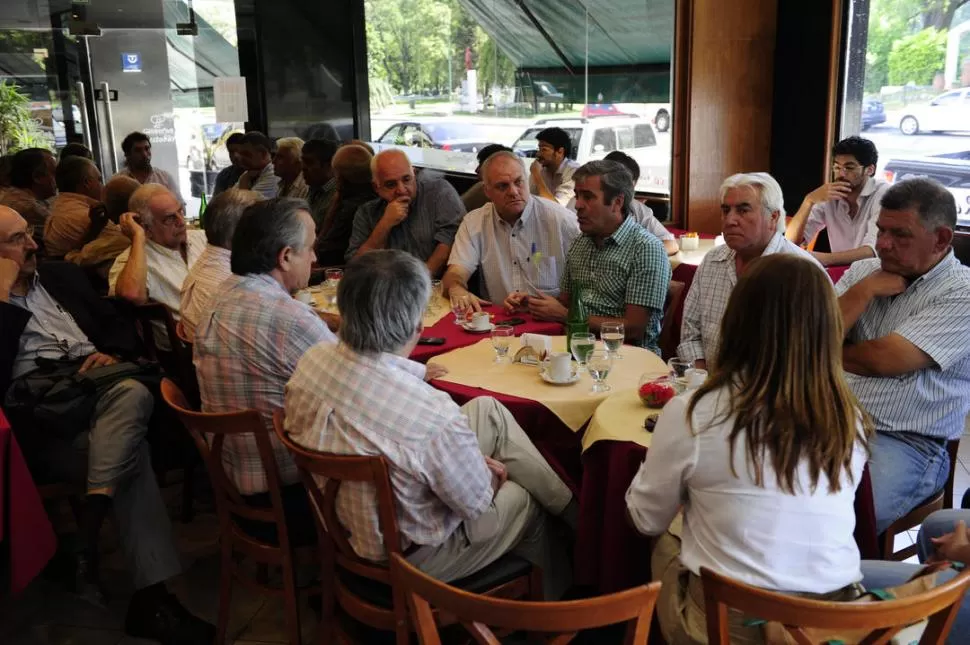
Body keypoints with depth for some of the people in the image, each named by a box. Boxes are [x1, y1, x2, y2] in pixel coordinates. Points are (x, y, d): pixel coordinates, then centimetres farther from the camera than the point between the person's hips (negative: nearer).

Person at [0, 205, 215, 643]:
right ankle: (150, 594, -29)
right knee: (131, 452, -29)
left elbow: (120, 326, 22)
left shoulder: (63, 276, 22)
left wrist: (112, 355, -1)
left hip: (99, 398, 4)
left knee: (133, 393, -32)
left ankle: (87, 527, -30)